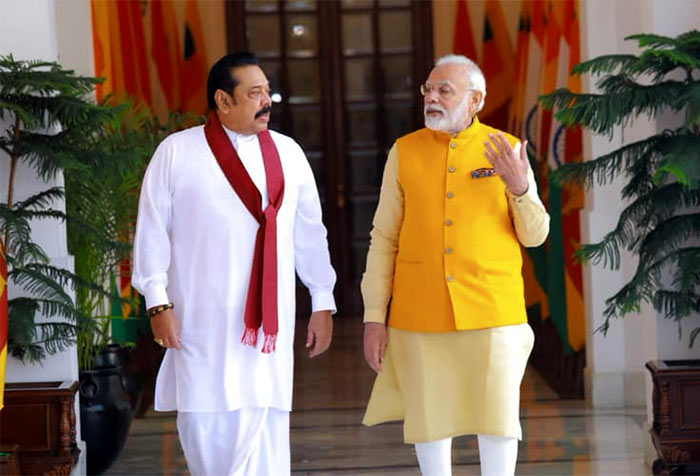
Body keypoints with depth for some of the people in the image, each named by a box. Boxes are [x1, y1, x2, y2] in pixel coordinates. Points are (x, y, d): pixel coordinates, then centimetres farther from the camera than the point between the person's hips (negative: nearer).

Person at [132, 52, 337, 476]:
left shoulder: (288, 153, 9)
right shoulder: (177, 153, 0)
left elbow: (310, 233, 13)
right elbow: (153, 231, 1)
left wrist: (323, 303, 13)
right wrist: (158, 303, -4)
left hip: (269, 320, 2)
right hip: (202, 323, -2)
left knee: (264, 427, -3)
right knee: (206, 425, 1)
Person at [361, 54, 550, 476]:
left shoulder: (506, 150, 1)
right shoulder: (405, 152, 3)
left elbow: (535, 235, 3)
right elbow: (384, 239, 4)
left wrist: (520, 188, -17)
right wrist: (374, 317, 0)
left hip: (491, 311, -1)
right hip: (420, 313, 1)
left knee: (496, 414, 2)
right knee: (429, 415, 7)